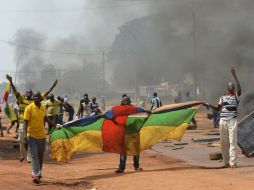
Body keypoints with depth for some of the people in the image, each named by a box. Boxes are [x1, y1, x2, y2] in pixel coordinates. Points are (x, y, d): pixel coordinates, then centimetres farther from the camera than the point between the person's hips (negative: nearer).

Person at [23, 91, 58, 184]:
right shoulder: (29, 108, -11)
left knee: (40, 156, 11)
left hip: (42, 135, 5)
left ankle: (37, 173, 25)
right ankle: (36, 174, -18)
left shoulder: (43, 107, 5)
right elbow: (25, 122, -12)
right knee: (34, 155, -12)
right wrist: (25, 135, -20)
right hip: (32, 135, -5)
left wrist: (54, 125, 28)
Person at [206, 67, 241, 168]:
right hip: (223, 120, 4)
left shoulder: (236, 96, 3)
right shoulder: (223, 97, 16)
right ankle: (226, 162, 12)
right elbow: (218, 108, 17)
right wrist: (210, 106, -1)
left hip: (232, 120, -4)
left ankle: (233, 162, -10)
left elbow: (239, 89, -16)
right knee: (223, 142, 5)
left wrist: (234, 76, -19)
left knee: (232, 142, -8)